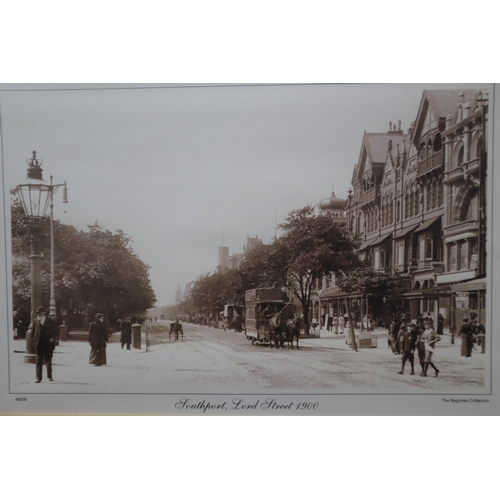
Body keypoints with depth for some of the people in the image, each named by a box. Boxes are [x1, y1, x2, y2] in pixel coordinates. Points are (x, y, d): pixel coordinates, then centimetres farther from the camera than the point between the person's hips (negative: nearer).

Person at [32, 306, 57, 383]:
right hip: (39, 344, 1)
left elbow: (54, 331, 3)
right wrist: (33, 341, -2)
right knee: (39, 361, 2)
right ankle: (38, 377, 6)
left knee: (48, 360, 9)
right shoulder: (35, 321, 4)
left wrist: (52, 338, -12)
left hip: (48, 344, -1)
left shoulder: (50, 321, -1)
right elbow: (33, 331, 6)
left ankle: (49, 376, 21)